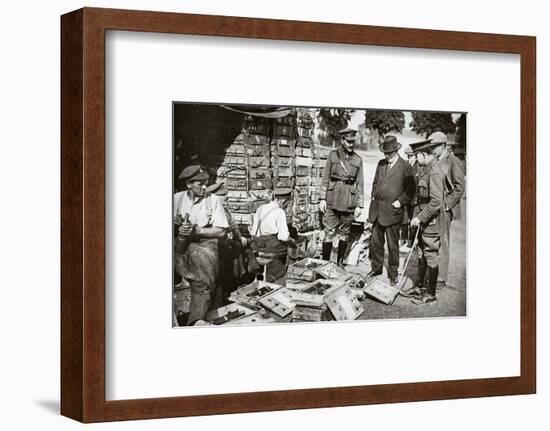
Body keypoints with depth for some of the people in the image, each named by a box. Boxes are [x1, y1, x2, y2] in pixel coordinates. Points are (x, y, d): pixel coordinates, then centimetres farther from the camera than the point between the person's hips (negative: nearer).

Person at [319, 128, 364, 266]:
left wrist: (360, 205, 2)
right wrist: (322, 199, -2)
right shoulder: (333, 155, 3)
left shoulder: (358, 160, 6)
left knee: (344, 232, 7)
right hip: (333, 198, -1)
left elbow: (359, 183, 6)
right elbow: (325, 178, 4)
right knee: (329, 231, -6)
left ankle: (340, 263, 16)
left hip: (349, 199, 1)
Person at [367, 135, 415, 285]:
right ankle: (376, 268, 27)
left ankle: (393, 273, 11)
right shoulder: (381, 164, 12)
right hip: (377, 210, 6)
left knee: (392, 244, 1)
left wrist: (400, 201, -13)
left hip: (392, 211, -6)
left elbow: (410, 191, -5)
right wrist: (373, 197, 12)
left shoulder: (405, 168, -7)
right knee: (375, 241, 13)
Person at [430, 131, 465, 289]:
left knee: (441, 244, -3)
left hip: (444, 209, -6)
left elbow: (460, 187, -9)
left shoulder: (453, 162, -7)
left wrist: (446, 205, -13)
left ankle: (441, 279, 3)